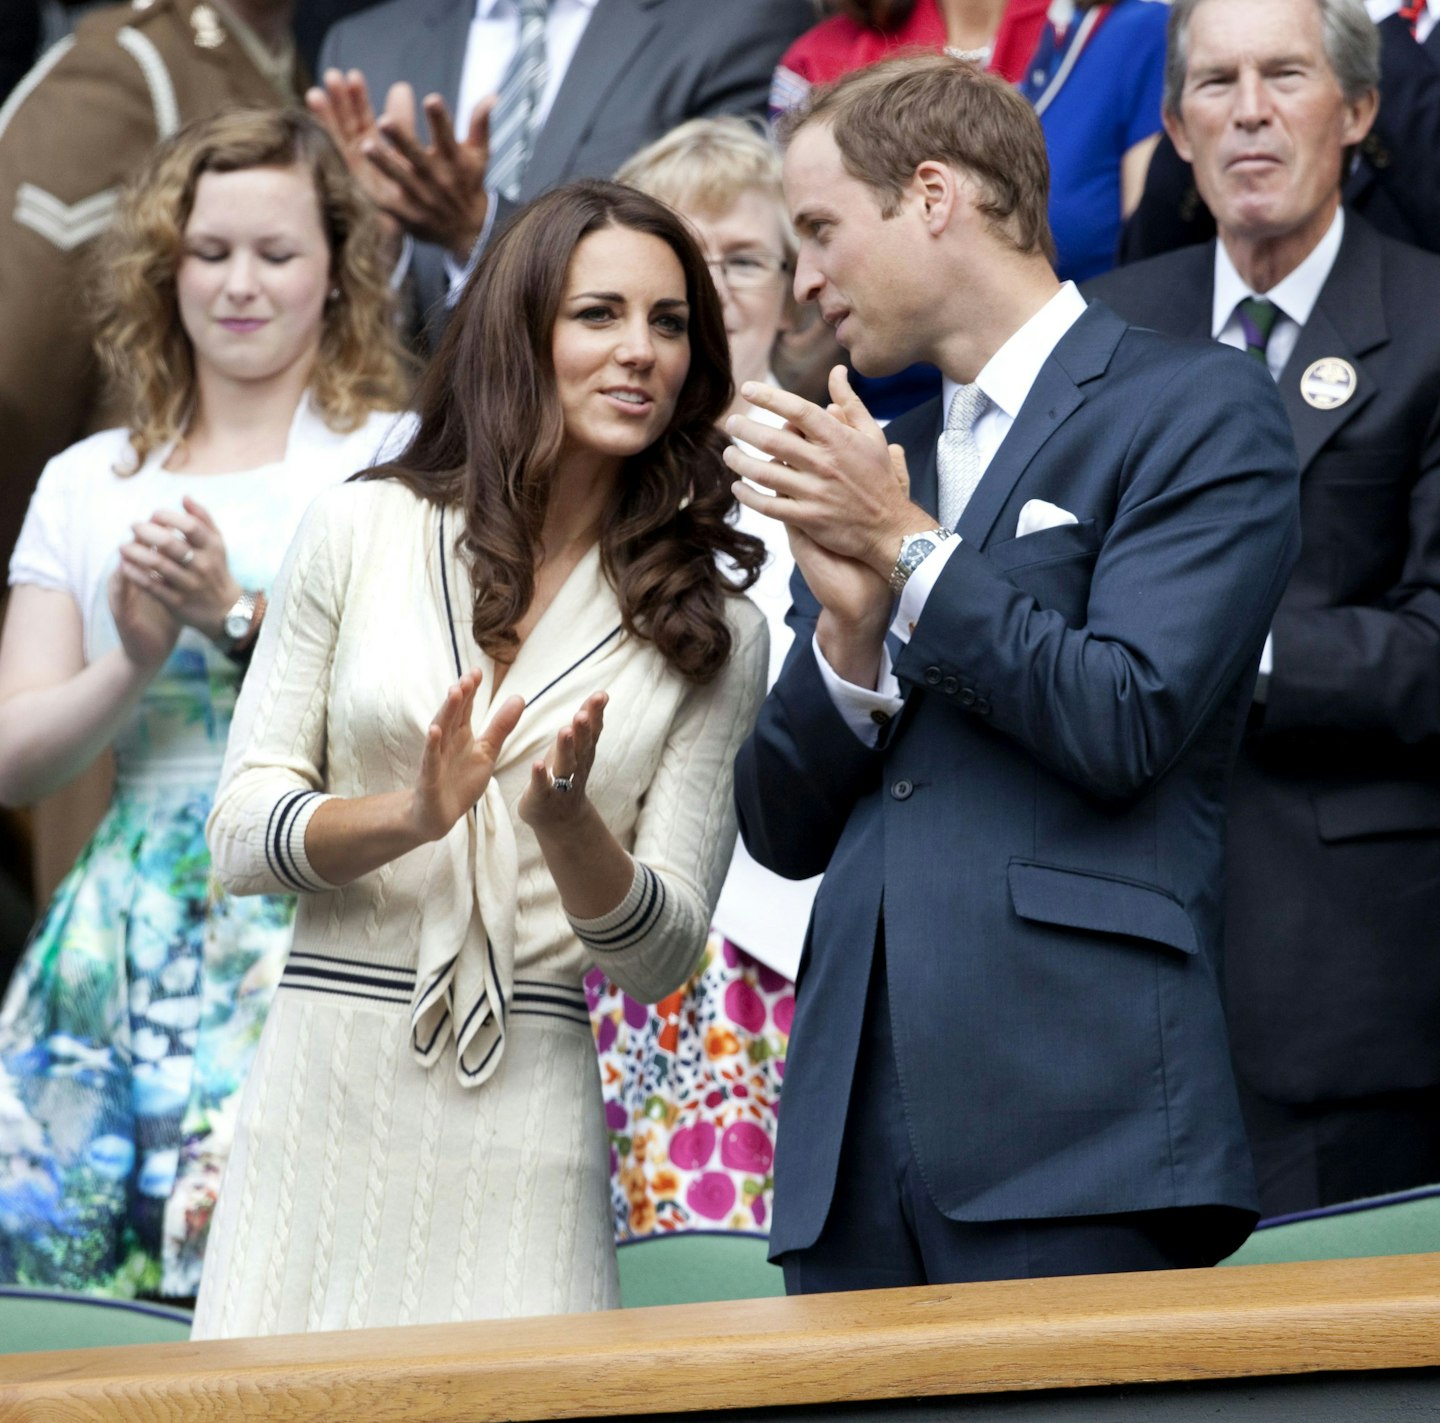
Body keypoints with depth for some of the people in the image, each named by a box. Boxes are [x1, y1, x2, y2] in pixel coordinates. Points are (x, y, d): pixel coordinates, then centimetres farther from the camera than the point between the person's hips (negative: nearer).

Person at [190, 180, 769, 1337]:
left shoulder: (712, 632, 6)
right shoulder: (364, 530, 5)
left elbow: (660, 957, 4)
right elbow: (238, 835, 3)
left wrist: (564, 824, -15)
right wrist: (409, 816, -16)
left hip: (526, 1123, 0)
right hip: (325, 1099, 0)